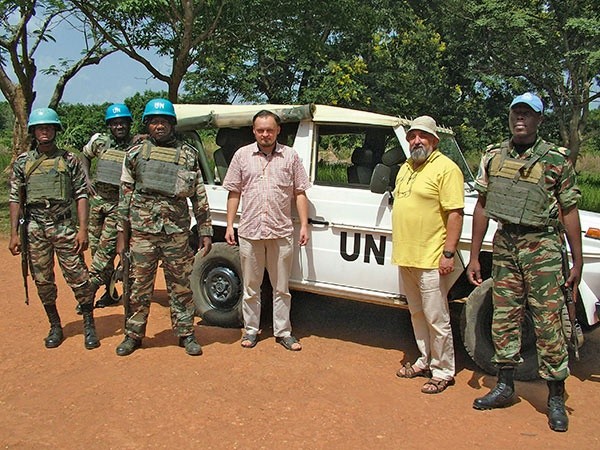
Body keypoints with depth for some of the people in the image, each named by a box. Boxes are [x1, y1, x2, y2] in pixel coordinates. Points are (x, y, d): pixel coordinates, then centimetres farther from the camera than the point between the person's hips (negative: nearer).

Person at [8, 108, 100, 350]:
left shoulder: (69, 160, 3)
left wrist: (82, 229, -8)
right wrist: (14, 234, 2)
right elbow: (15, 199, 8)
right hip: (35, 228, 2)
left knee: (78, 277, -4)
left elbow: (82, 195, 0)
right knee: (42, 280, 8)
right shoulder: (23, 162, 8)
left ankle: (89, 326, 9)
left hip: (64, 227, -2)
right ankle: (55, 327, 23)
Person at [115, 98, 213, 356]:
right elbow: (125, 195, 10)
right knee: (139, 286, 8)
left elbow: (199, 197, 7)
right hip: (142, 230, 1)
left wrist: (205, 231, 3)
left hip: (176, 231, 0)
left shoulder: (188, 155, 7)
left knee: (181, 286, 6)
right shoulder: (135, 153, 9)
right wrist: (121, 233, 6)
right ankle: (133, 335, 22)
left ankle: (186, 334, 19)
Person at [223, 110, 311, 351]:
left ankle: (283, 332, 20)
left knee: (281, 288, 8)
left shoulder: (290, 156, 5)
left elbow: (299, 193, 6)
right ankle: (251, 330, 25)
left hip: (281, 232, 0)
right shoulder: (242, 155, 7)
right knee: (250, 287, 11)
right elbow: (234, 193, 8)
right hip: (249, 232, 1)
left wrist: (304, 225, -1)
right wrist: (229, 225, 2)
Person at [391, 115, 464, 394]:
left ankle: (443, 372, 14)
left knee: (436, 319, 0)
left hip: (431, 259, -8)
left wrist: (449, 253, -20)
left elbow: (455, 214, -15)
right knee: (417, 314, 18)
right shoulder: (405, 168, 15)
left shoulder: (445, 168, -10)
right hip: (405, 256, 8)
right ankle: (425, 361, 32)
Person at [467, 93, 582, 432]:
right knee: (504, 318, 10)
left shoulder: (556, 159, -3)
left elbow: (569, 211, -2)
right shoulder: (493, 156, 7)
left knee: (548, 321, -2)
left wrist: (577, 262, -5)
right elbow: (482, 206, 8)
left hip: (542, 246, -4)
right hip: (505, 244, 4)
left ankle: (556, 398, 12)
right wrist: (475, 257, 6)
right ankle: (505, 387, 25)